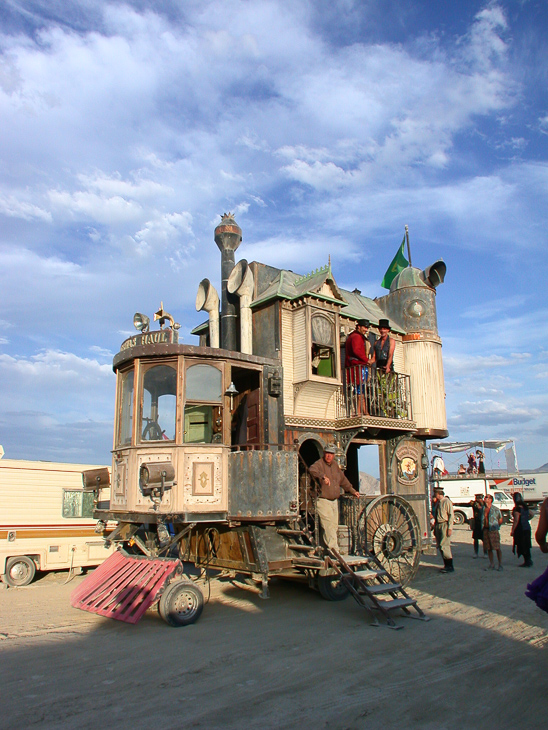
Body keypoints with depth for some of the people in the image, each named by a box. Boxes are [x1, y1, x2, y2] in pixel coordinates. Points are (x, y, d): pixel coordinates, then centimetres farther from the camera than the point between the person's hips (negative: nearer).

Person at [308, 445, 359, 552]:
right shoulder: (319, 464, -7)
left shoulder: (335, 465, 16)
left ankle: (324, 549, 19)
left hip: (334, 501, 8)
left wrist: (352, 491, 31)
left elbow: (343, 480, 29)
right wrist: (323, 476, -43)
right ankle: (334, 551, -12)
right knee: (328, 526, -13)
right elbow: (312, 470, -31)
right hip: (323, 500, -8)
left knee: (334, 526, 10)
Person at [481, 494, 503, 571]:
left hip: (493, 530, -4)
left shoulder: (496, 509, -4)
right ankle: (491, 564, 17)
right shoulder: (483, 509, 8)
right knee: (489, 548, 8)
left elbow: (500, 520, 6)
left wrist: (495, 527, 7)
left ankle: (500, 565, 7)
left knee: (497, 548, -2)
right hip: (485, 530, 5)